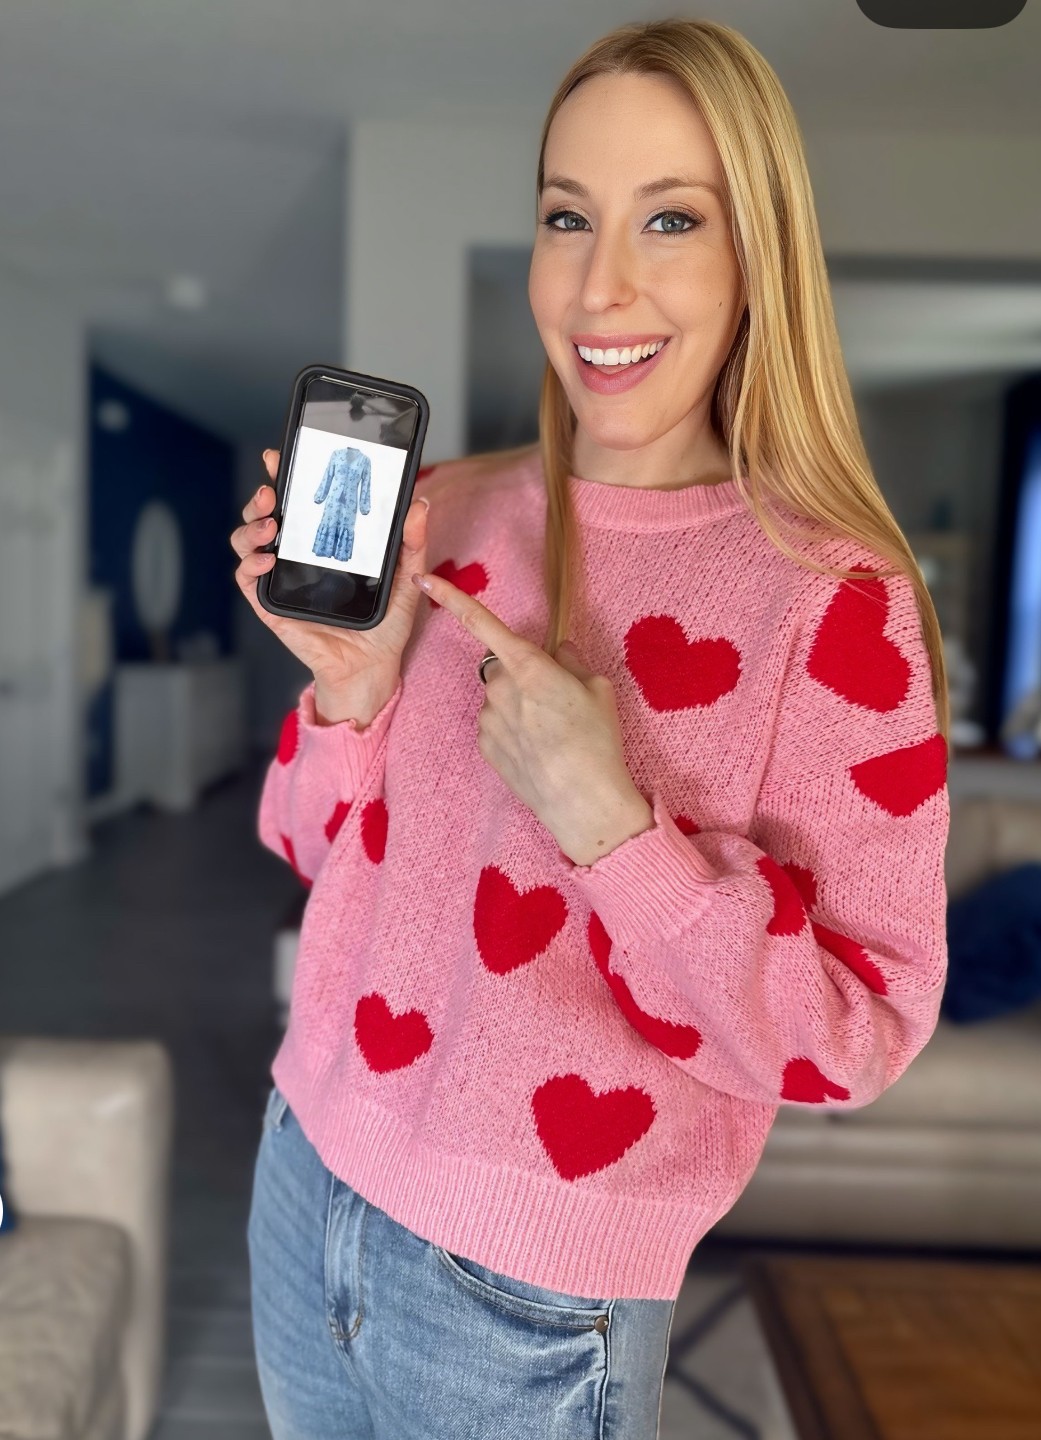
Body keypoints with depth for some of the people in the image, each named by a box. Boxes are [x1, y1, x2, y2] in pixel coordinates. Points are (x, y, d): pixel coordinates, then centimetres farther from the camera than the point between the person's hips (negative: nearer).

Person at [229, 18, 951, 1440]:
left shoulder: (834, 595, -17)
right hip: (305, 1175, 5)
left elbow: (861, 1040, -15)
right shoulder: (445, 512, -3)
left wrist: (606, 822, -27)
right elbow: (324, 848, 4)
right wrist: (350, 684, -15)